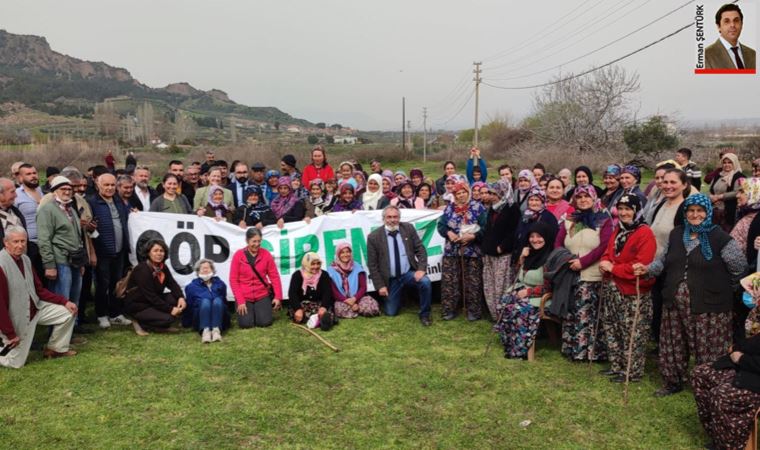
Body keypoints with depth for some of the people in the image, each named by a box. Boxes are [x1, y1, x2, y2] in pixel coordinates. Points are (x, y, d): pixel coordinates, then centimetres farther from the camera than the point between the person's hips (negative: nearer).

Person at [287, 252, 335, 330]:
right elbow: (292, 294, -14)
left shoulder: (324, 275, 0)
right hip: (301, 304, -1)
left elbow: (327, 293, -11)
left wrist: (323, 307, -32)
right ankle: (320, 319, -46)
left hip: (319, 304, 1)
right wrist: (298, 309, -32)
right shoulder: (297, 275, -4)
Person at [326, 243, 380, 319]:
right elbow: (333, 291, -4)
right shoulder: (332, 270, 0)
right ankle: (358, 309, -6)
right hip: (342, 300, -1)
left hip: (357, 298, 1)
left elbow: (363, 287, 0)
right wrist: (347, 301, -16)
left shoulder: (357, 267, 5)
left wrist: (354, 299, -17)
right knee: (340, 309, -36)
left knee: (372, 306, -30)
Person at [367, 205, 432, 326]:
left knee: (425, 282, -29)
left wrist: (421, 269, -17)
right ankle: (389, 297, 39)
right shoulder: (374, 237, -9)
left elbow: (420, 249, -2)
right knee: (391, 312, 3)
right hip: (390, 279, 0)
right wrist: (380, 285, -8)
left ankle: (424, 314, -6)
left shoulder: (408, 228, -3)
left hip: (409, 273, 1)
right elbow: (372, 264, -5)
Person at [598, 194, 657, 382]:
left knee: (632, 335, 0)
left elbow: (641, 265, -24)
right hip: (613, 289, 9)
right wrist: (605, 263, -7)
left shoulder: (645, 234, -16)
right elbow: (608, 252, 17)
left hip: (633, 293, -9)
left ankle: (633, 371, 12)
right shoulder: (618, 230, 12)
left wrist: (613, 268, -18)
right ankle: (616, 366, 30)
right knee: (611, 329, 17)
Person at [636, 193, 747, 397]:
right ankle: (673, 382, 31)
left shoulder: (720, 238, -7)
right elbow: (665, 260, 19)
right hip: (675, 304, 5)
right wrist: (648, 268, 2)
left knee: (707, 349, 0)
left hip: (708, 306, -5)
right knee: (674, 346, 14)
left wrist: (723, 289, 8)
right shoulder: (676, 234, 9)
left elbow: (739, 268, 0)